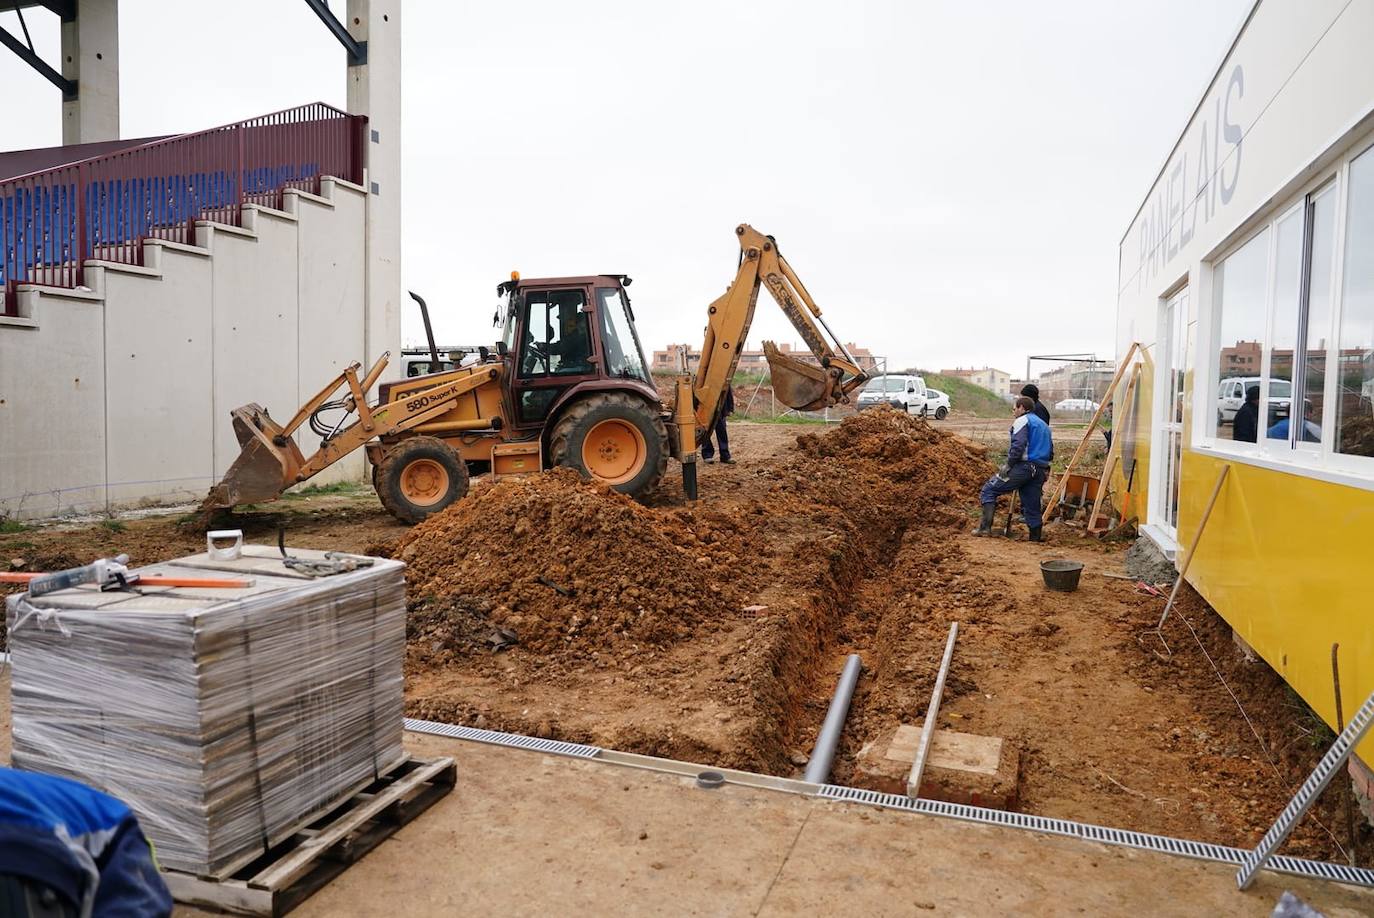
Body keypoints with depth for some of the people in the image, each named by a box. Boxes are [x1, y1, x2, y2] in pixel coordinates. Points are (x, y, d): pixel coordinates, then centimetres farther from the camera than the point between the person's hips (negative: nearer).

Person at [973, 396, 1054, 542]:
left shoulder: (1022, 421, 0)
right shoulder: (1044, 426, 27)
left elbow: (1018, 445, -16)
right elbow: (1050, 453, 26)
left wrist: (1009, 464, -11)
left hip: (1023, 466, -8)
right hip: (1041, 471, 8)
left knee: (989, 490, -3)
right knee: (1031, 506, 13)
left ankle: (985, 526, -13)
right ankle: (1036, 537, 14)